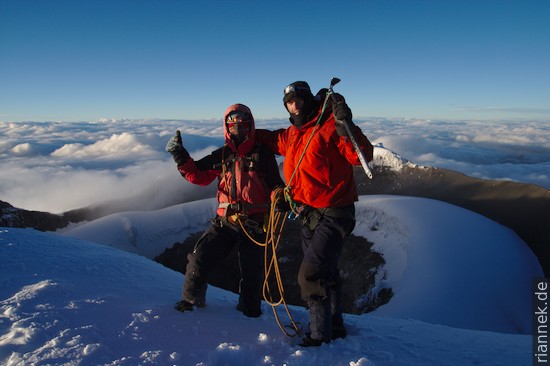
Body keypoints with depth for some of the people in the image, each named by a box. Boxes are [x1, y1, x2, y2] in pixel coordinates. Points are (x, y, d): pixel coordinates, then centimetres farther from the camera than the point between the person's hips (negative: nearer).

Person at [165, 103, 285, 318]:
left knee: (252, 274, 10)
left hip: (254, 222, -2)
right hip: (225, 220, 2)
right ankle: (190, 300, 22)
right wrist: (180, 156, -1)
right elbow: (199, 176, 9)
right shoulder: (222, 155, 9)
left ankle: (249, 312, 35)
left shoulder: (262, 154, 0)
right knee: (199, 259, -5)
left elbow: (274, 184, -3)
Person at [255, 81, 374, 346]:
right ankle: (334, 327, 39)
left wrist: (345, 126, -37)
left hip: (333, 214, -8)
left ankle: (320, 336, 7)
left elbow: (362, 155, -24)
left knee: (311, 274, -12)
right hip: (308, 215, 9)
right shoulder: (291, 135, 9)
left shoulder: (329, 125, -15)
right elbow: (269, 139, 29)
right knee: (324, 273, 20)